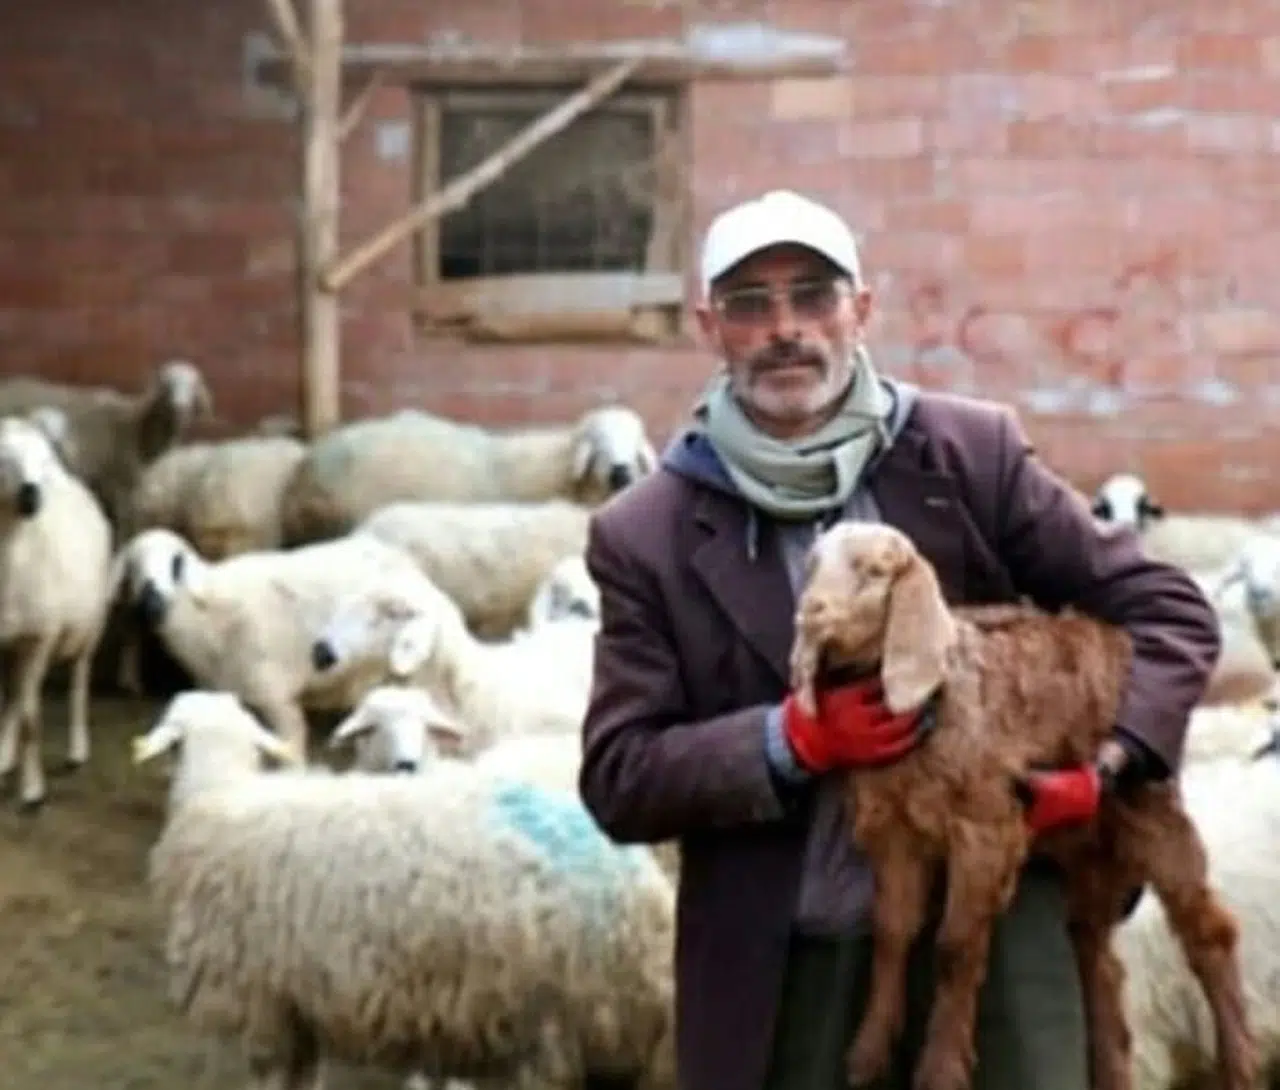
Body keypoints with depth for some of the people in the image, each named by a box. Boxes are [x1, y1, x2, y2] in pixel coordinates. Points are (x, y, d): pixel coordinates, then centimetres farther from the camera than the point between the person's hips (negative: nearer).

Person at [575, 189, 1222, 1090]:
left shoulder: (971, 452, -1)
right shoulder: (647, 535, -2)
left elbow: (1169, 611, 3)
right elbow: (617, 781, -3)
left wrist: (1107, 764, -13)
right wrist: (790, 741, -17)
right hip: (782, 970, 1)